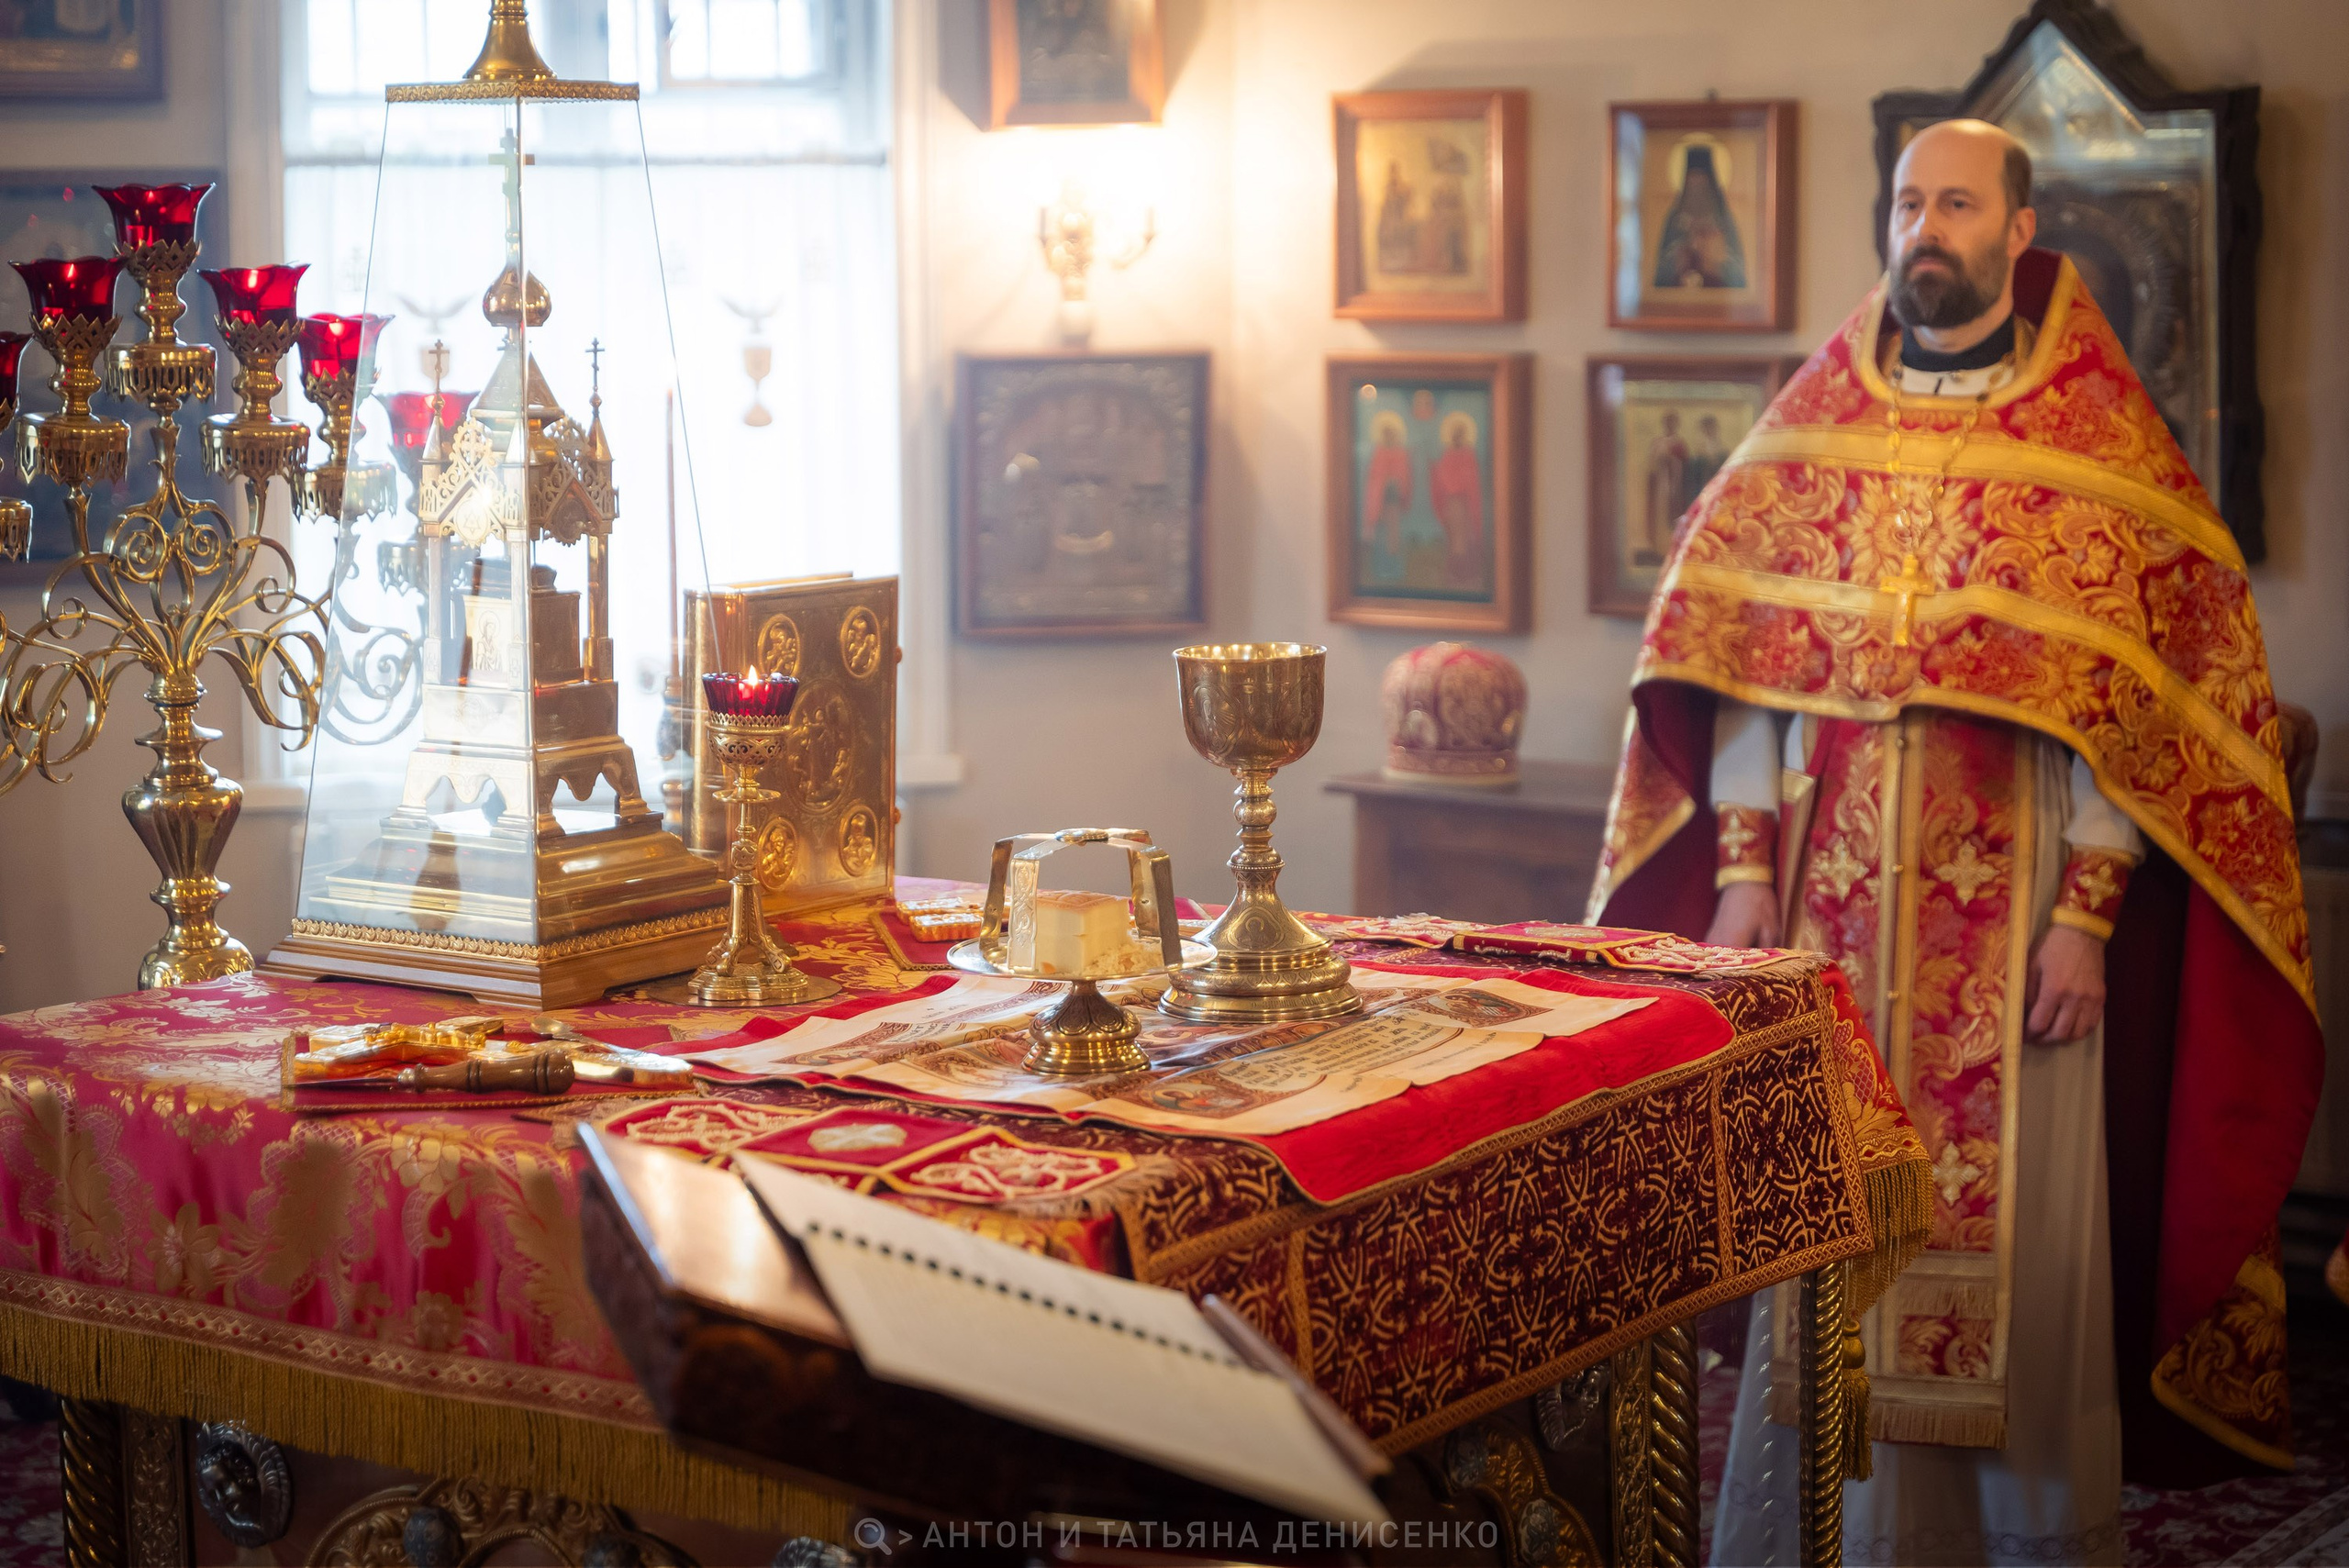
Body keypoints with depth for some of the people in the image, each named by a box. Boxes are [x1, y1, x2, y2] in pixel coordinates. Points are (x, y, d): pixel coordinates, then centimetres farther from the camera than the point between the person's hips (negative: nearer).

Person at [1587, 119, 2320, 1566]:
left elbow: (2141, 692, -5)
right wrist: (1742, 868, -2)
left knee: (2015, 1231, 0)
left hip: (2016, 909, -3)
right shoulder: (1815, 423, 9)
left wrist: (2087, 911, -12)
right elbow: (1743, 656, 6)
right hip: (1833, 903, 3)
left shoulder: (2103, 438, 0)